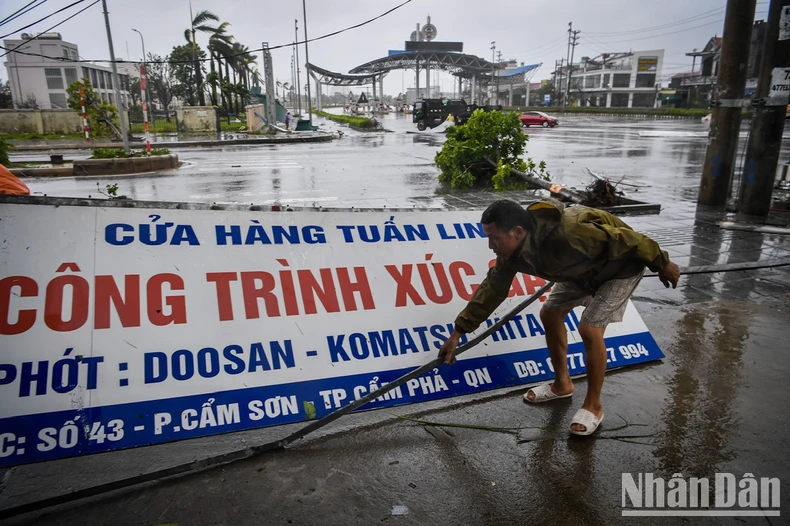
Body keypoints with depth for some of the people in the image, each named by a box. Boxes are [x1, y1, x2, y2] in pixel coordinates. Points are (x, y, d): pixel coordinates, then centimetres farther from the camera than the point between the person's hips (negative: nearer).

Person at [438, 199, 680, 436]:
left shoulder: (567, 234, -43)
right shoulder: (514, 249, -19)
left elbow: (623, 240, -30)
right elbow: (493, 288, -9)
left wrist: (661, 264, -15)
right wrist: (458, 331, -9)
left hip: (622, 267, -7)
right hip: (583, 270, 8)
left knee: (589, 329, -17)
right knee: (549, 314, 8)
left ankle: (593, 406, 5)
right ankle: (562, 384, 27)